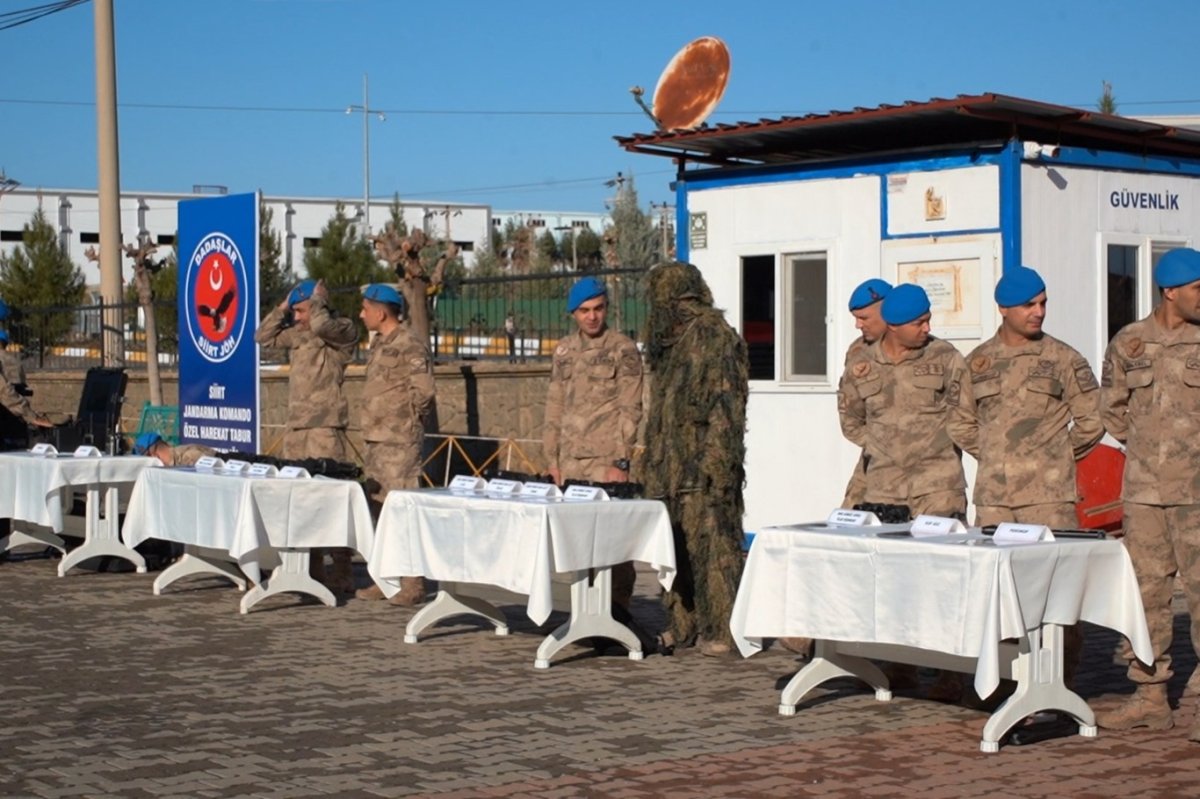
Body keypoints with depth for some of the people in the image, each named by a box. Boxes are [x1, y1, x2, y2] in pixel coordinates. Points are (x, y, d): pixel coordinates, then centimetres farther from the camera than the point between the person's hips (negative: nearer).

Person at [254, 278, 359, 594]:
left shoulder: (343, 331, -3)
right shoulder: (298, 334, 19)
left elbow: (322, 324, -23)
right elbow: (264, 337, 26)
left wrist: (318, 298, -5)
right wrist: (282, 308, 16)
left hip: (325, 427, -8)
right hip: (296, 426, 8)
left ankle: (343, 572, -9)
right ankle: (312, 568, 14)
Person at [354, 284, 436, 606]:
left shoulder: (409, 346, -13)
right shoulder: (379, 344, 16)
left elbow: (423, 391, -16)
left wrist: (408, 422, -5)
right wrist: (378, 423, 14)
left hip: (399, 443, -10)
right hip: (376, 440, 10)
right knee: (381, 512, 13)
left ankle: (413, 584, -4)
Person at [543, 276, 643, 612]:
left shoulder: (623, 349, -1)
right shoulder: (564, 350, 16)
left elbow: (631, 410, -5)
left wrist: (622, 461, -11)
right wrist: (552, 457, 12)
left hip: (606, 461, -5)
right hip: (570, 462, 5)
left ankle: (618, 607, 1)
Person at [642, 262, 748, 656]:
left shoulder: (716, 337, -9)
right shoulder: (669, 342, 18)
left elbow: (725, 406, -16)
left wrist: (714, 461, -22)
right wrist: (652, 461, 19)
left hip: (701, 465, -9)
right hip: (670, 465, 9)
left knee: (709, 543, -7)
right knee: (677, 546, 11)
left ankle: (720, 629, -2)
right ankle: (682, 624, 19)